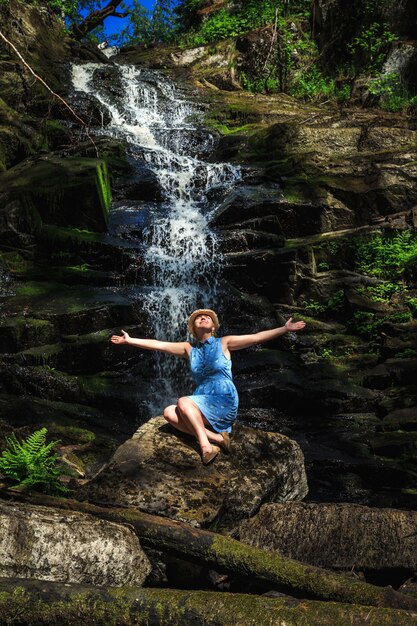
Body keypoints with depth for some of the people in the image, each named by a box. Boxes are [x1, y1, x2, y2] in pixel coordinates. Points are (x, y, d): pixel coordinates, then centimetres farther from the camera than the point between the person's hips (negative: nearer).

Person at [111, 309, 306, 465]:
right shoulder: (189, 349, 11)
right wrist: (129, 340, 9)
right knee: (169, 412, -18)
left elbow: (257, 337, -6)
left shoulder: (224, 343, 1)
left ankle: (205, 443, -21)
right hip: (202, 402, 5)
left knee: (183, 402, -25)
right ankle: (215, 437, -21)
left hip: (225, 403, -5)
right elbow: (157, 344, 11)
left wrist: (285, 328, -14)